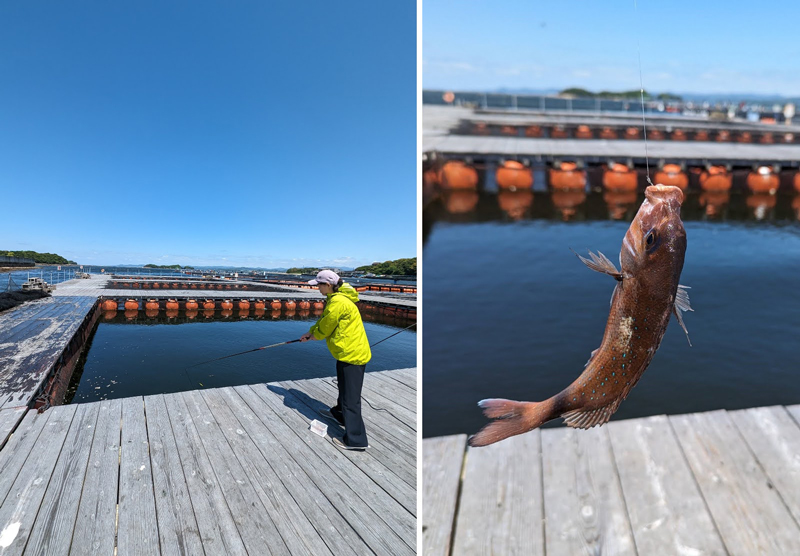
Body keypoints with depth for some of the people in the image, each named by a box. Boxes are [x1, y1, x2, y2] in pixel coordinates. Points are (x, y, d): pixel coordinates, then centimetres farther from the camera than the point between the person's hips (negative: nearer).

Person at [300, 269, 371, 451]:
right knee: (344, 387, 30)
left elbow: (325, 327, -13)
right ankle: (339, 413, 52)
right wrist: (310, 332, 15)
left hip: (352, 354, -11)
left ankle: (356, 439, 1)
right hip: (352, 352, 11)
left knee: (351, 397, -5)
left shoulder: (338, 302, -21)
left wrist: (314, 336, 6)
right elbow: (324, 320, 22)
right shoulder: (337, 298, 12)